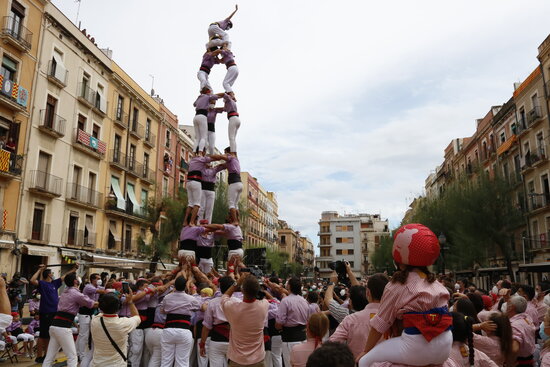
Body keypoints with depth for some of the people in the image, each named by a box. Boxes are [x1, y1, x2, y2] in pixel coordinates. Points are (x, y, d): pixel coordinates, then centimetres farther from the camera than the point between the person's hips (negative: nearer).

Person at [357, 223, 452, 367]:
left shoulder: (397, 285, -4)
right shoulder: (436, 283, 12)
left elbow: (380, 324, 1)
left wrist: (366, 352, 14)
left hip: (417, 346, -7)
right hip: (445, 346, 7)